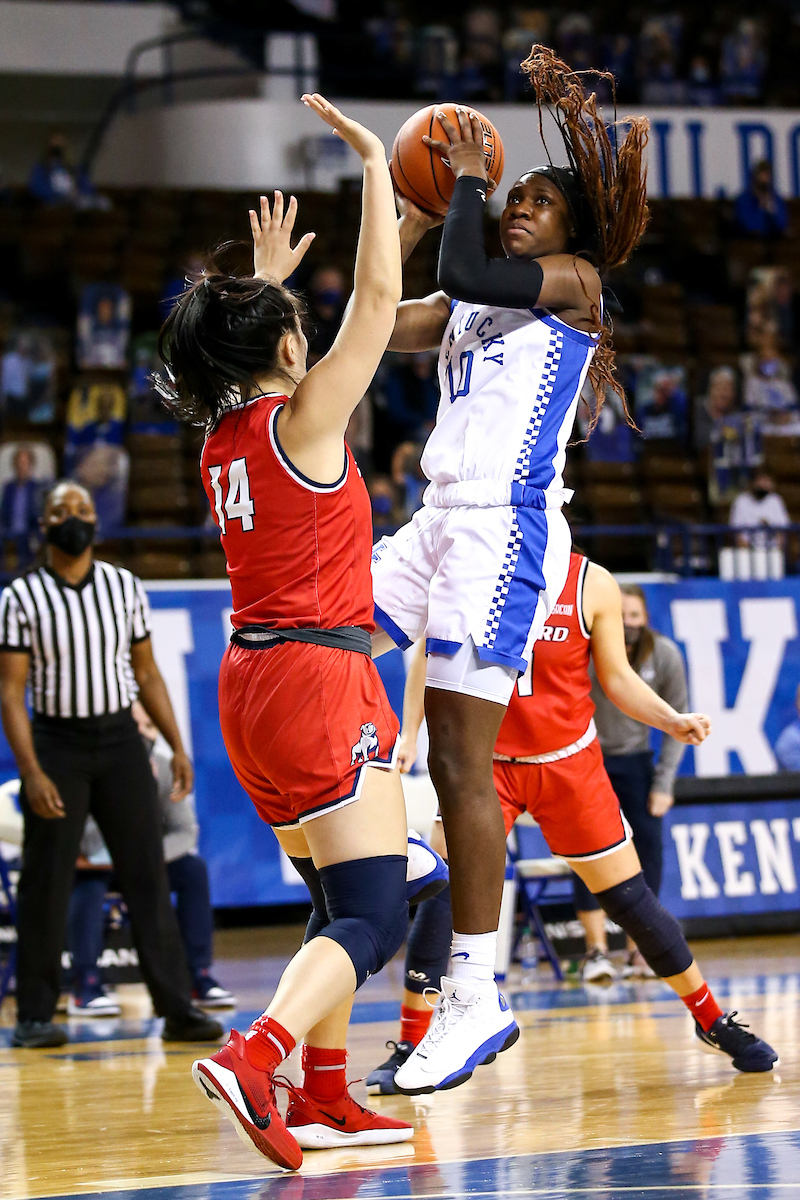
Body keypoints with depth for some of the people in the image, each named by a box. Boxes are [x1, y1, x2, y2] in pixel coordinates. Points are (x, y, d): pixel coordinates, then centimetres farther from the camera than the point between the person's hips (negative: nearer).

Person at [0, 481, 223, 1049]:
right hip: (56, 744, -3)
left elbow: (146, 672, 12)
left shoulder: (125, 587, 6)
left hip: (120, 738, 3)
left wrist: (177, 746, 5)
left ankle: (177, 1006, -1)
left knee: (148, 875, -1)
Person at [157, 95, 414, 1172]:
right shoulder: (303, 418, -10)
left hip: (252, 679, 9)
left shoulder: (221, 436, 10)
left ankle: (323, 1095, 21)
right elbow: (380, 295, -10)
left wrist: (267, 278, 43)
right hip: (321, 677, -9)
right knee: (374, 914, -14)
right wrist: (374, 162, -3)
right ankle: (253, 1059, -35)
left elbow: (249, 360, 35)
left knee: (337, 902, 20)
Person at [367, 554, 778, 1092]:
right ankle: (410, 1045, -10)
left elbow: (617, 678, 1)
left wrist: (674, 721, -14)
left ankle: (712, 1020, 22)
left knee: (630, 897, 4)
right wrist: (409, 734, -2)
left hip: (569, 763, 0)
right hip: (486, 762, 0)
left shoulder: (592, 584, -7)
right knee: (443, 888, -18)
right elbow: (428, 653, 5)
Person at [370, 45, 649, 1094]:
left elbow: (466, 275, -16)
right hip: (441, 523, 9)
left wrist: (469, 181, -1)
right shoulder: (468, 306, 23)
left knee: (462, 762, -12)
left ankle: (477, 1001, -9)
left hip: (506, 527, -9)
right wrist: (410, 220, 19)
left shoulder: (575, 282, 0)